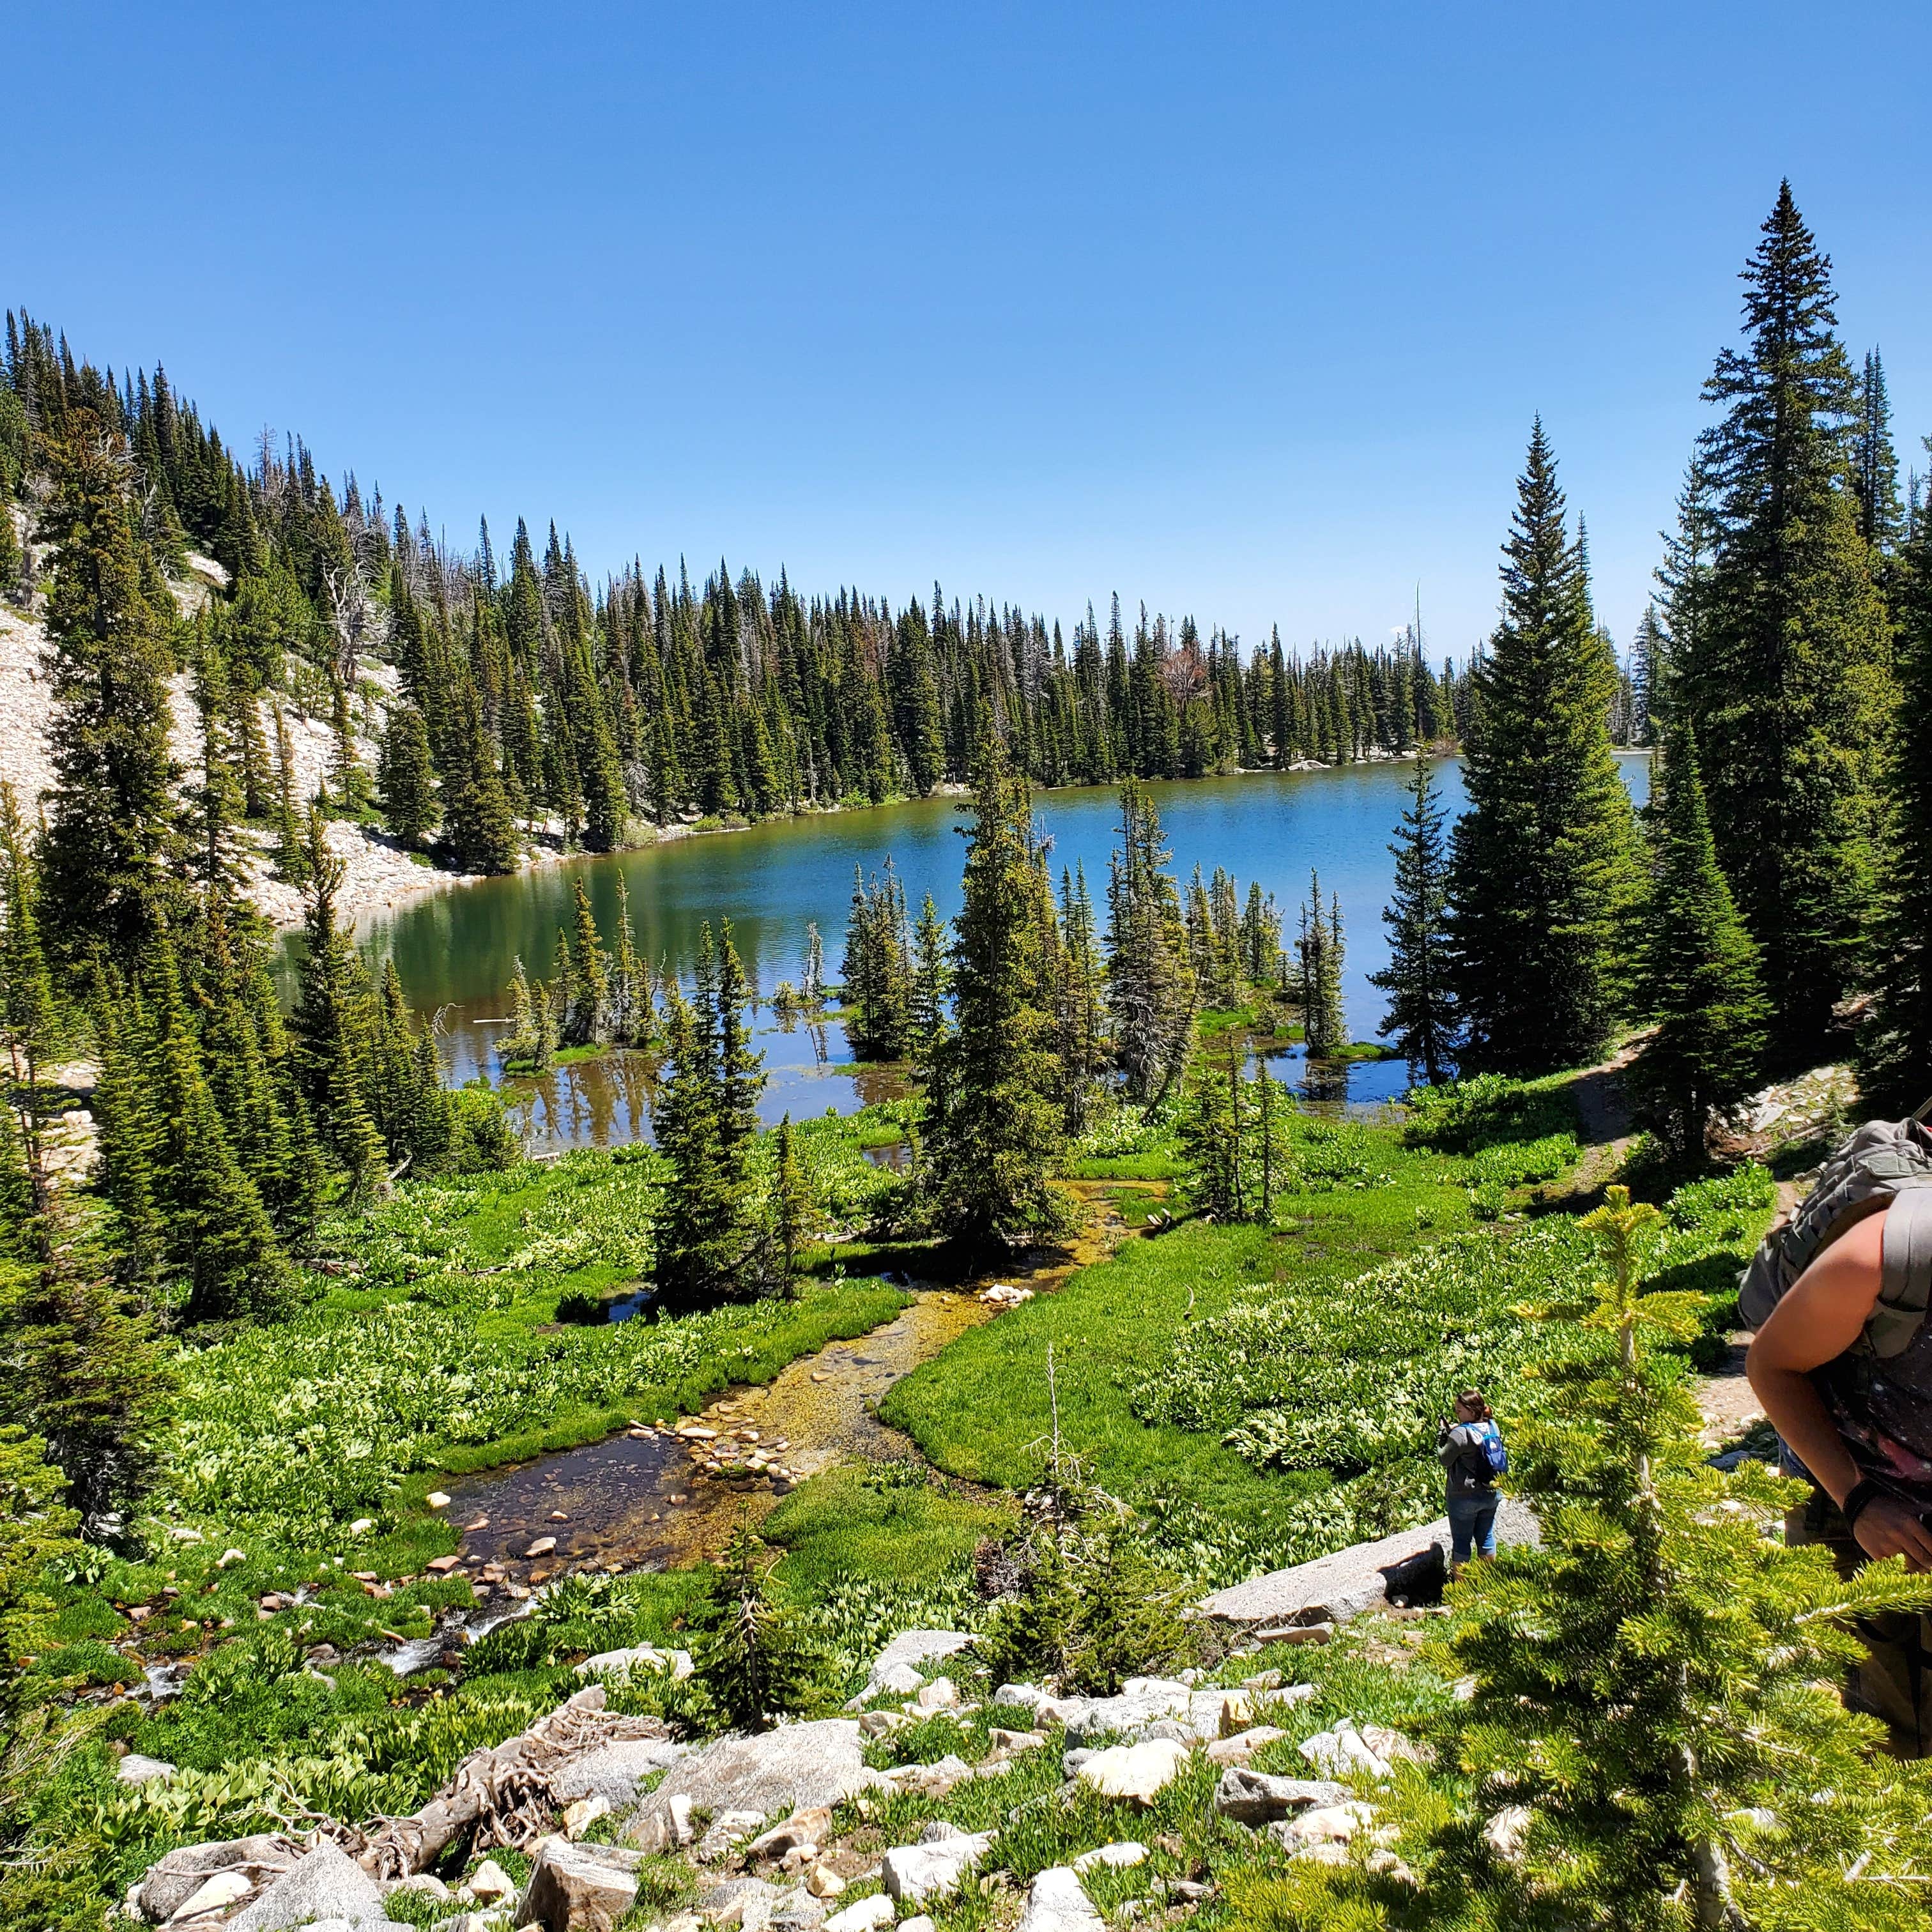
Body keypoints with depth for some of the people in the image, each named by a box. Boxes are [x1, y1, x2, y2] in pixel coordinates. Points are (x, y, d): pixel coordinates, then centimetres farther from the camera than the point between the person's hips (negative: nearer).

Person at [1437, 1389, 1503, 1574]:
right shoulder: (1492, 1426, -3)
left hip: (1464, 1496, -6)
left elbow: (1445, 1460, -16)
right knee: (1486, 1535, 20)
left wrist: (1442, 1435, -6)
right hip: (1490, 1494, 6)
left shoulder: (1461, 1433, -25)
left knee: (1461, 1540, 8)